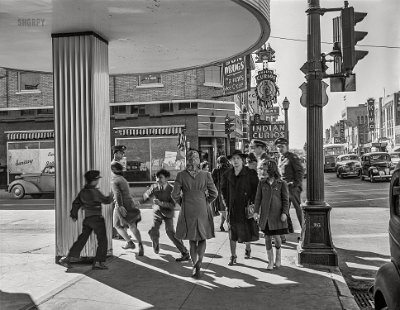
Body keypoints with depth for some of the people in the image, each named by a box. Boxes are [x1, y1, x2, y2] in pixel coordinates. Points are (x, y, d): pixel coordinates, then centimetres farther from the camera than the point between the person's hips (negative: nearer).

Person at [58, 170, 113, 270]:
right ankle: (98, 262, 3)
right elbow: (105, 201, -6)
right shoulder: (95, 192, -18)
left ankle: (67, 259, 11)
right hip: (97, 218, -7)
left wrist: (74, 215, 25)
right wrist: (110, 196, 15)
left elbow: (76, 203, 12)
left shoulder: (83, 191, 4)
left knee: (82, 239, 13)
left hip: (87, 219, 7)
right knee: (102, 241, 4)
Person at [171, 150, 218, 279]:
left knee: (192, 240, 15)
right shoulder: (206, 175, -6)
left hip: (187, 210, 1)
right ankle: (199, 261, -10)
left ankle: (195, 266, 16)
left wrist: (182, 203, 10)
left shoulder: (181, 175, -7)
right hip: (203, 210, 0)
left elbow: (175, 194, -6)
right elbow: (214, 193, -4)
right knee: (202, 238, 13)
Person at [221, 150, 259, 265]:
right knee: (233, 232, 2)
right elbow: (223, 190, 17)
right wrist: (227, 203, 9)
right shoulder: (227, 175, 4)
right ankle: (233, 256, 11)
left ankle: (248, 249, 36)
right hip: (233, 208, 2)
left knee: (247, 229, 9)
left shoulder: (250, 173, -5)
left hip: (247, 207, -2)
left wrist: (252, 203, -9)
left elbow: (256, 189, -2)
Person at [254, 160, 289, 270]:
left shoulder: (282, 183, -4)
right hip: (265, 214, 3)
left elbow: (285, 200, -1)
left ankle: (278, 256, 27)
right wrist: (256, 211, -3)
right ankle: (270, 261, 17)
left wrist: (284, 213, -10)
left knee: (276, 236, -1)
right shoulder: (262, 183, 3)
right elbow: (258, 198, 5)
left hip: (277, 214, -2)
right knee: (267, 237, 5)